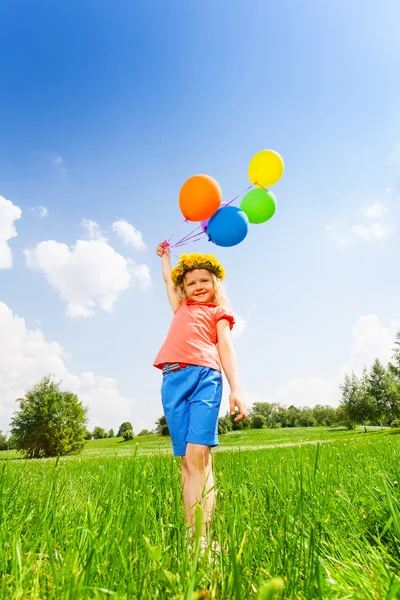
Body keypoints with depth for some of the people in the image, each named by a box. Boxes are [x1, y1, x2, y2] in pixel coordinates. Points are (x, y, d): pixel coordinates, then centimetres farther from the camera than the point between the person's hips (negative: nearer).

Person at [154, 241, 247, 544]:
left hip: (205, 376, -3)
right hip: (173, 380, 4)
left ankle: (203, 536, -16)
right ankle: (190, 535, 1)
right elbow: (169, 280, 47)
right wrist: (165, 255, 62)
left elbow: (226, 348, 9)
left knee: (198, 453, -15)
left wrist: (236, 389, -4)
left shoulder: (219, 311, 21)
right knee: (186, 458, -1)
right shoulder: (182, 308, 30)